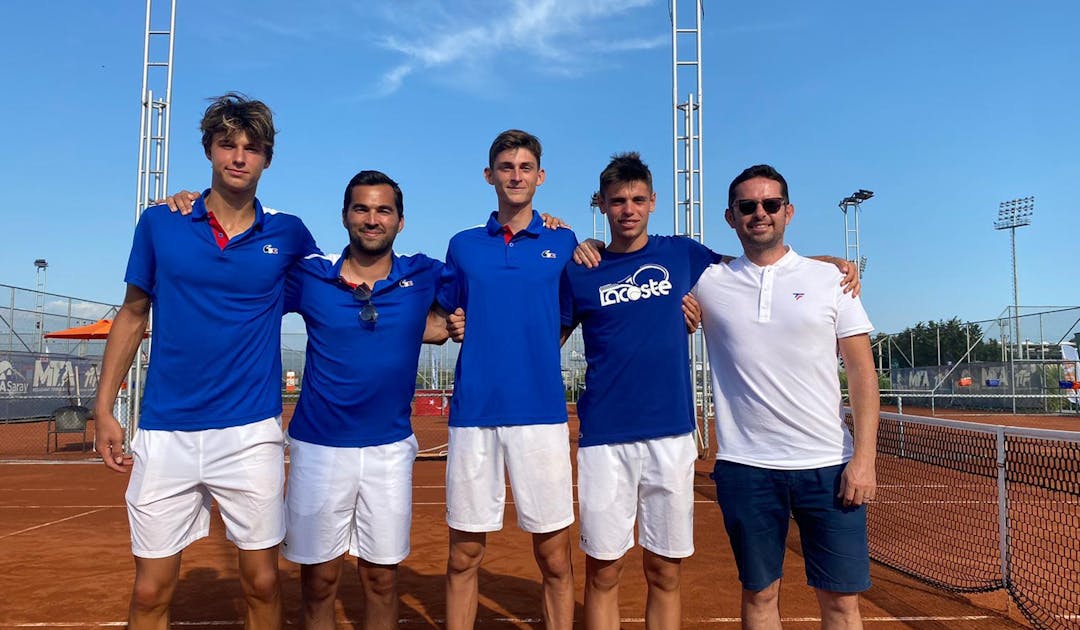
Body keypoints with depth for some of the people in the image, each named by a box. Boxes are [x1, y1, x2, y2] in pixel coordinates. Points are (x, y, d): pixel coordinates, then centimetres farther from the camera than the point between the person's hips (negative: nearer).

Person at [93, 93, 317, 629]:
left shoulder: (287, 234, 2)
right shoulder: (160, 223, 3)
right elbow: (132, 314, 10)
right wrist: (104, 409, 6)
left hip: (251, 433, 0)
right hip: (165, 434, 1)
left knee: (262, 583, 7)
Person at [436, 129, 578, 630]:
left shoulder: (563, 244, 9)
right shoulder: (463, 246, 12)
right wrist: (455, 326, -2)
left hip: (542, 412, -1)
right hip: (473, 414, 1)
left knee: (554, 558, 4)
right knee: (463, 556, 8)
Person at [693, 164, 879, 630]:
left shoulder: (830, 278, 4)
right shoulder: (708, 283, 4)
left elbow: (862, 371, 2)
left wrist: (864, 457, -6)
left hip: (828, 465, 0)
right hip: (745, 468, 0)